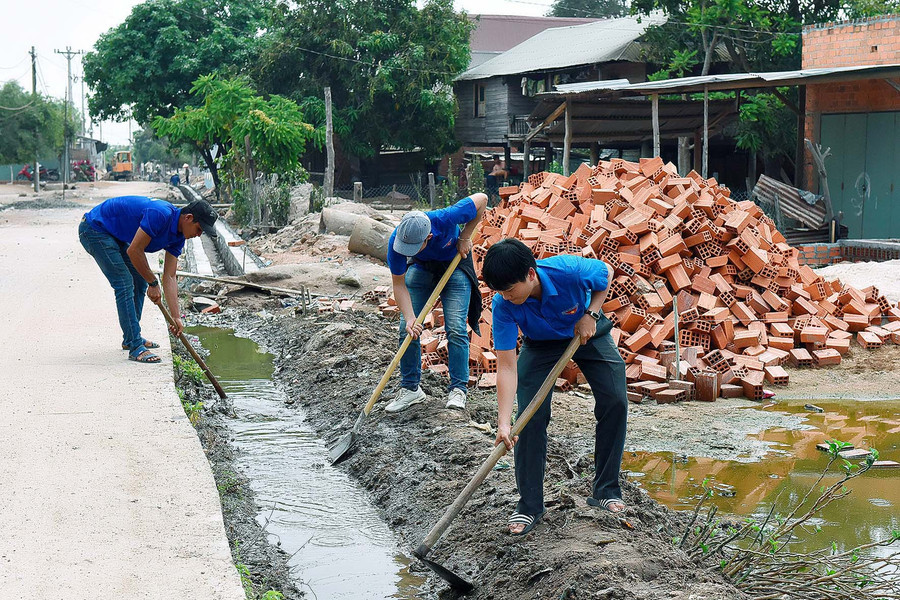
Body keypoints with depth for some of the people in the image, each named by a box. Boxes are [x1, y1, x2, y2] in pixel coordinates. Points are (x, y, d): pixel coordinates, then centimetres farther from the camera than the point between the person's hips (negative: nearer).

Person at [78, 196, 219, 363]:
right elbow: (134, 251, -25)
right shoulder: (160, 215, -29)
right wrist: (153, 283, -13)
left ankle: (131, 338, 25)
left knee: (140, 281, 13)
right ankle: (135, 347, -12)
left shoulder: (178, 237, -1)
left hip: (115, 234, 10)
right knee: (125, 284, -15)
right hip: (94, 228, -10)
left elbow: (169, 277, 3)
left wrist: (176, 317, -2)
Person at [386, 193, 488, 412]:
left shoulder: (445, 219, -38)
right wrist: (410, 318, -31)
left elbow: (481, 199, -22)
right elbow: (399, 285, -20)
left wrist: (465, 237, -17)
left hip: (455, 265, -2)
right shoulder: (396, 242, -31)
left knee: (456, 328, -12)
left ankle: (458, 390, -4)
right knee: (407, 329, -5)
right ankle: (410, 388, 9)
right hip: (421, 269, 2)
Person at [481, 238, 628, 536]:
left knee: (615, 401, -11)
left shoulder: (570, 270, -38)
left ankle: (606, 491, 5)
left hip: (587, 332, 0)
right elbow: (506, 367, -32)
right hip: (541, 343, 0)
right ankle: (530, 505, -1)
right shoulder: (503, 305, -34)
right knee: (530, 416, -14)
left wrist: (591, 314, -22)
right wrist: (503, 422, -38)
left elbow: (606, 272, -13)